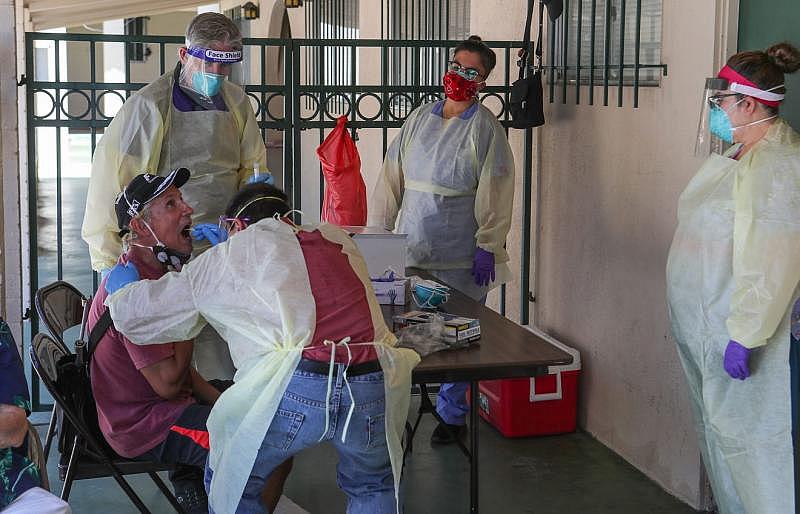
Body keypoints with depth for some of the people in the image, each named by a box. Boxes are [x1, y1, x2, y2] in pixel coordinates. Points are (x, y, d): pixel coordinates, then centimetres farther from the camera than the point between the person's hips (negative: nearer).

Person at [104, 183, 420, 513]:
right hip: (372, 387, 3)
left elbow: (133, 313, 22)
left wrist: (120, 287, 45)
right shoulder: (337, 238, 25)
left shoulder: (231, 254, 16)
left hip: (292, 391, -3)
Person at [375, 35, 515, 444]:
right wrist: (381, 229, 10)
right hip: (410, 250, 4)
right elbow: (392, 177, 14)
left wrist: (488, 247, -10)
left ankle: (452, 414, 14)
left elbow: (494, 193, -5)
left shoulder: (485, 128, -1)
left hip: (460, 256, -4)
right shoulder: (419, 119, 12)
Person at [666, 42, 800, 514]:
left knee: (746, 437, -3)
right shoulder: (737, 154, 12)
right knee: (718, 429, 17)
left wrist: (745, 336, -26)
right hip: (703, 325, 10)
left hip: (736, 329, -10)